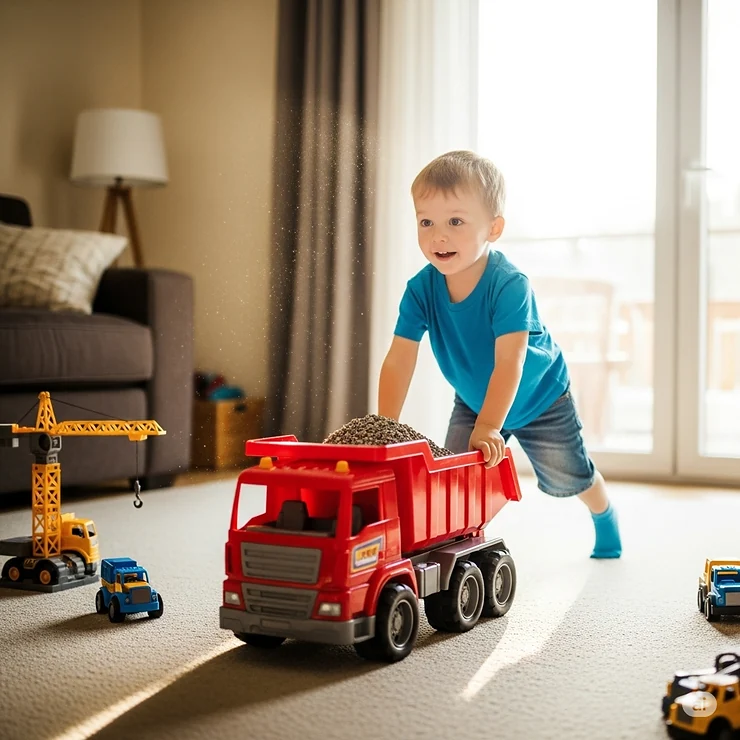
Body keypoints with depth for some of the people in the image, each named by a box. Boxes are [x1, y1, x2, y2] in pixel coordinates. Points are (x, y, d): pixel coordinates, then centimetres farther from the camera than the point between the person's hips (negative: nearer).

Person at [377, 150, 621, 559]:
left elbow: (509, 363, -40)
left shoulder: (509, 285, -36)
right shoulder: (420, 290, -24)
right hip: (472, 400, 3)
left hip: (539, 397, -3)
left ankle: (605, 516, 45)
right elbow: (398, 361, -26)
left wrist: (488, 426, -48)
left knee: (568, 478, 14)